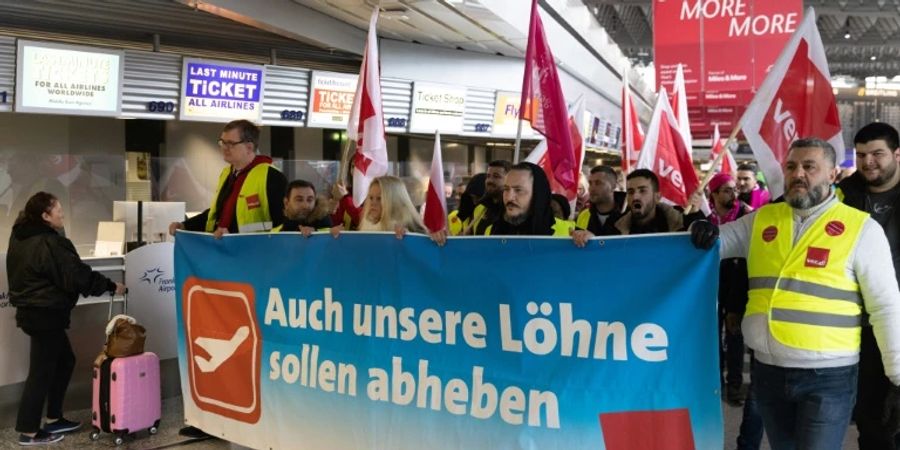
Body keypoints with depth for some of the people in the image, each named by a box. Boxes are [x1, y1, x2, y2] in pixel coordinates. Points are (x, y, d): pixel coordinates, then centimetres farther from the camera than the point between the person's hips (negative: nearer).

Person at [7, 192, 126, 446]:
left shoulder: (22, 237, 8)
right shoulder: (48, 243, -22)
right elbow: (76, 275, -21)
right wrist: (111, 286, -12)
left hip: (34, 311, 10)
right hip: (45, 314, -10)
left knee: (64, 361, 18)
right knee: (42, 371, 0)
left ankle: (54, 419, 26)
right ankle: (29, 432, 9)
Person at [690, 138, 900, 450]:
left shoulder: (861, 228, -4)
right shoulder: (761, 219, 7)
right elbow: (716, 242, 16)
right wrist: (703, 234, -9)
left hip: (827, 377, -4)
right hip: (768, 371, 4)